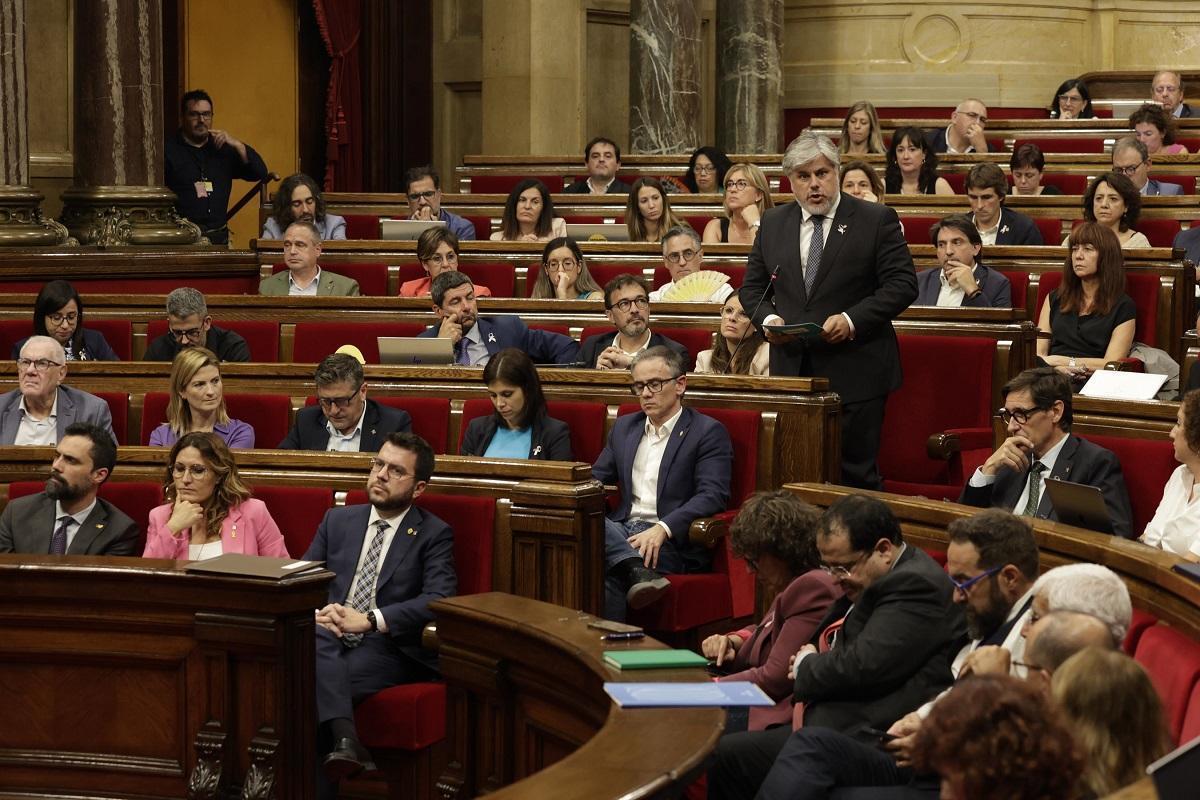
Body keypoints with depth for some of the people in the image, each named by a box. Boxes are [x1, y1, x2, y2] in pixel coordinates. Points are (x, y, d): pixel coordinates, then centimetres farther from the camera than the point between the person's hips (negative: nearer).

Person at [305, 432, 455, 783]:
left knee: (316, 688, -35)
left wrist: (369, 620, -20)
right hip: (329, 642, 3)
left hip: (389, 649, -3)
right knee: (313, 637, -37)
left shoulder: (433, 535, 8)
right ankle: (345, 739, -51)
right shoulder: (338, 520, 22)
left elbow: (440, 600, -8)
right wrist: (317, 613, -10)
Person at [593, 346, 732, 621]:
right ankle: (640, 571, -49)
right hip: (622, 531, 6)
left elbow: (713, 496, -10)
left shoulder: (708, 432, 2)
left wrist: (662, 529, -26)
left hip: (673, 540, -6)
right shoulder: (624, 427, 23)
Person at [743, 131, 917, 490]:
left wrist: (852, 320, -18)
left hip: (855, 375, -4)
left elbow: (902, 284, -6)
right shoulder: (773, 223, 12)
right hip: (791, 372, 4)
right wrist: (768, 318, -5)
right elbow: (752, 286, 16)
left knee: (855, 475, -2)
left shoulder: (877, 220, -1)